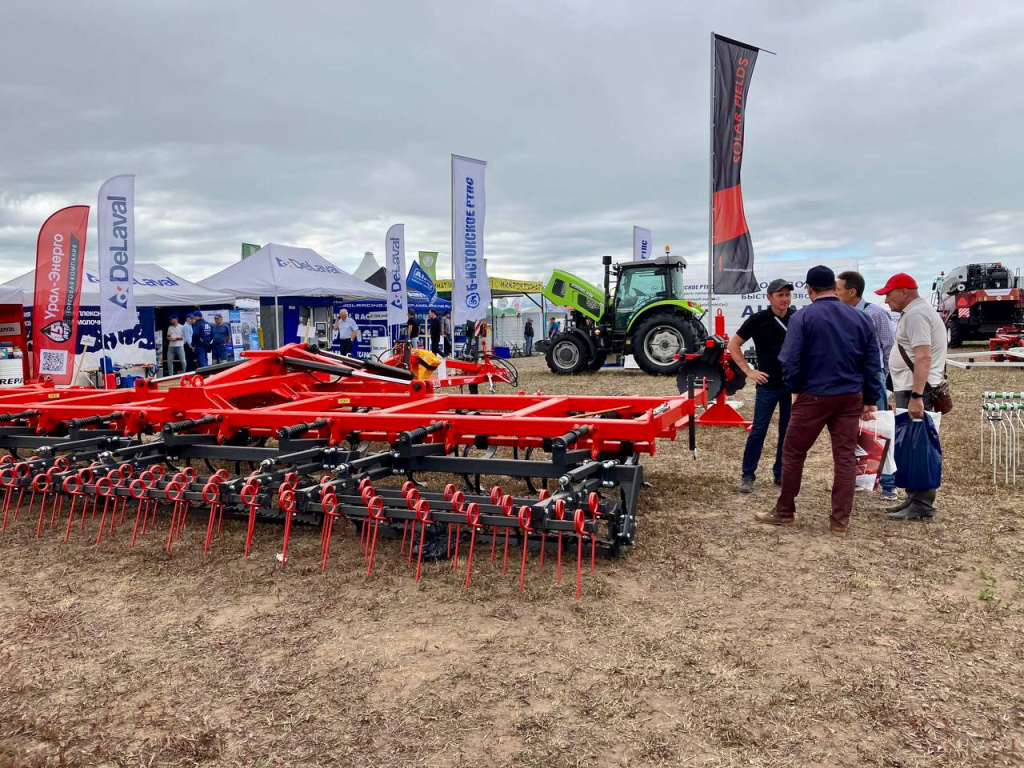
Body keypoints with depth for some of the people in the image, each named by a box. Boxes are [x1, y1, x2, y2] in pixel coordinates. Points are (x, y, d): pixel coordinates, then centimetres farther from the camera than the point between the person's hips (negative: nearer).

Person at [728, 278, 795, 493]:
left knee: (788, 431, 8)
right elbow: (734, 344, 0)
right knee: (758, 430, -2)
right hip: (768, 385, -3)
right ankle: (748, 475, 6)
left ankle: (781, 474, 20)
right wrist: (748, 371, -5)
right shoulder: (758, 320, -6)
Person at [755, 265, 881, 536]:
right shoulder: (860, 318, 6)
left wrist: (795, 388, 5)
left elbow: (790, 361, -12)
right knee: (846, 456, 8)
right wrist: (871, 400, 12)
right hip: (851, 397, 4)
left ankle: (784, 512, 18)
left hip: (814, 396, -4)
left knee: (793, 453, 9)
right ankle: (841, 520, 11)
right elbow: (872, 362, 6)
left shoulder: (802, 318, -8)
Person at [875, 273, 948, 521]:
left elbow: (923, 358, -24)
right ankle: (915, 499, 23)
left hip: (915, 391, -11)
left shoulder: (916, 314, -15)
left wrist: (916, 396, -29)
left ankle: (922, 507, -2)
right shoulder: (915, 312, 19)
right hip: (911, 389, 11)